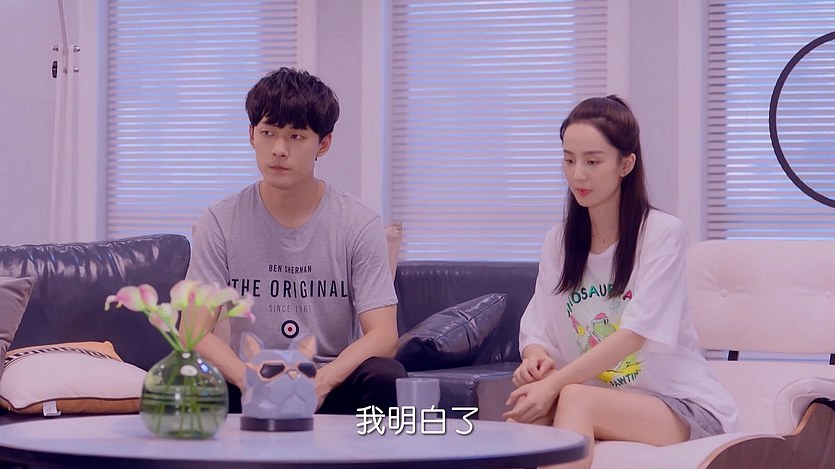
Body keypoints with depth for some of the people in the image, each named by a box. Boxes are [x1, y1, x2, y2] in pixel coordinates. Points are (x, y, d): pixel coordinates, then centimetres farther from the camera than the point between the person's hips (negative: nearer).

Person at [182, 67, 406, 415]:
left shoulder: (359, 225, -2)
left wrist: (320, 382, -28)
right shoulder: (221, 223, 0)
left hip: (332, 385, 1)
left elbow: (383, 336, -9)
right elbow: (193, 331, -7)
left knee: (386, 377, -32)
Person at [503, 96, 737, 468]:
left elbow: (635, 334, -18)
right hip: (602, 400, 5)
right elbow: (537, 334, 5)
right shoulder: (557, 242, 10)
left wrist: (554, 384, -28)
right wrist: (535, 359, -20)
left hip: (685, 408, -4)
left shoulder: (663, 233, -8)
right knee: (528, 400, -28)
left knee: (574, 399, -33)